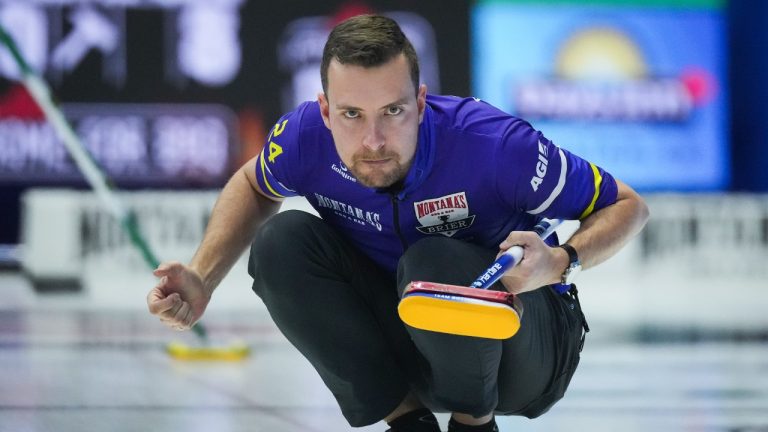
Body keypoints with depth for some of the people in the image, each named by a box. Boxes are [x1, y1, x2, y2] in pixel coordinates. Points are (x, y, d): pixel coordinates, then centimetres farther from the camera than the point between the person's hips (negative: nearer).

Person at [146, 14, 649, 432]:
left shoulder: (492, 142, -31)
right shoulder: (307, 136, -19)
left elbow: (628, 206, -17)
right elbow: (253, 186, 7)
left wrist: (561, 262, -38)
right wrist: (202, 280, -8)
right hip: (406, 337, 4)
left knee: (433, 263, -36)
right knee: (282, 241, -18)